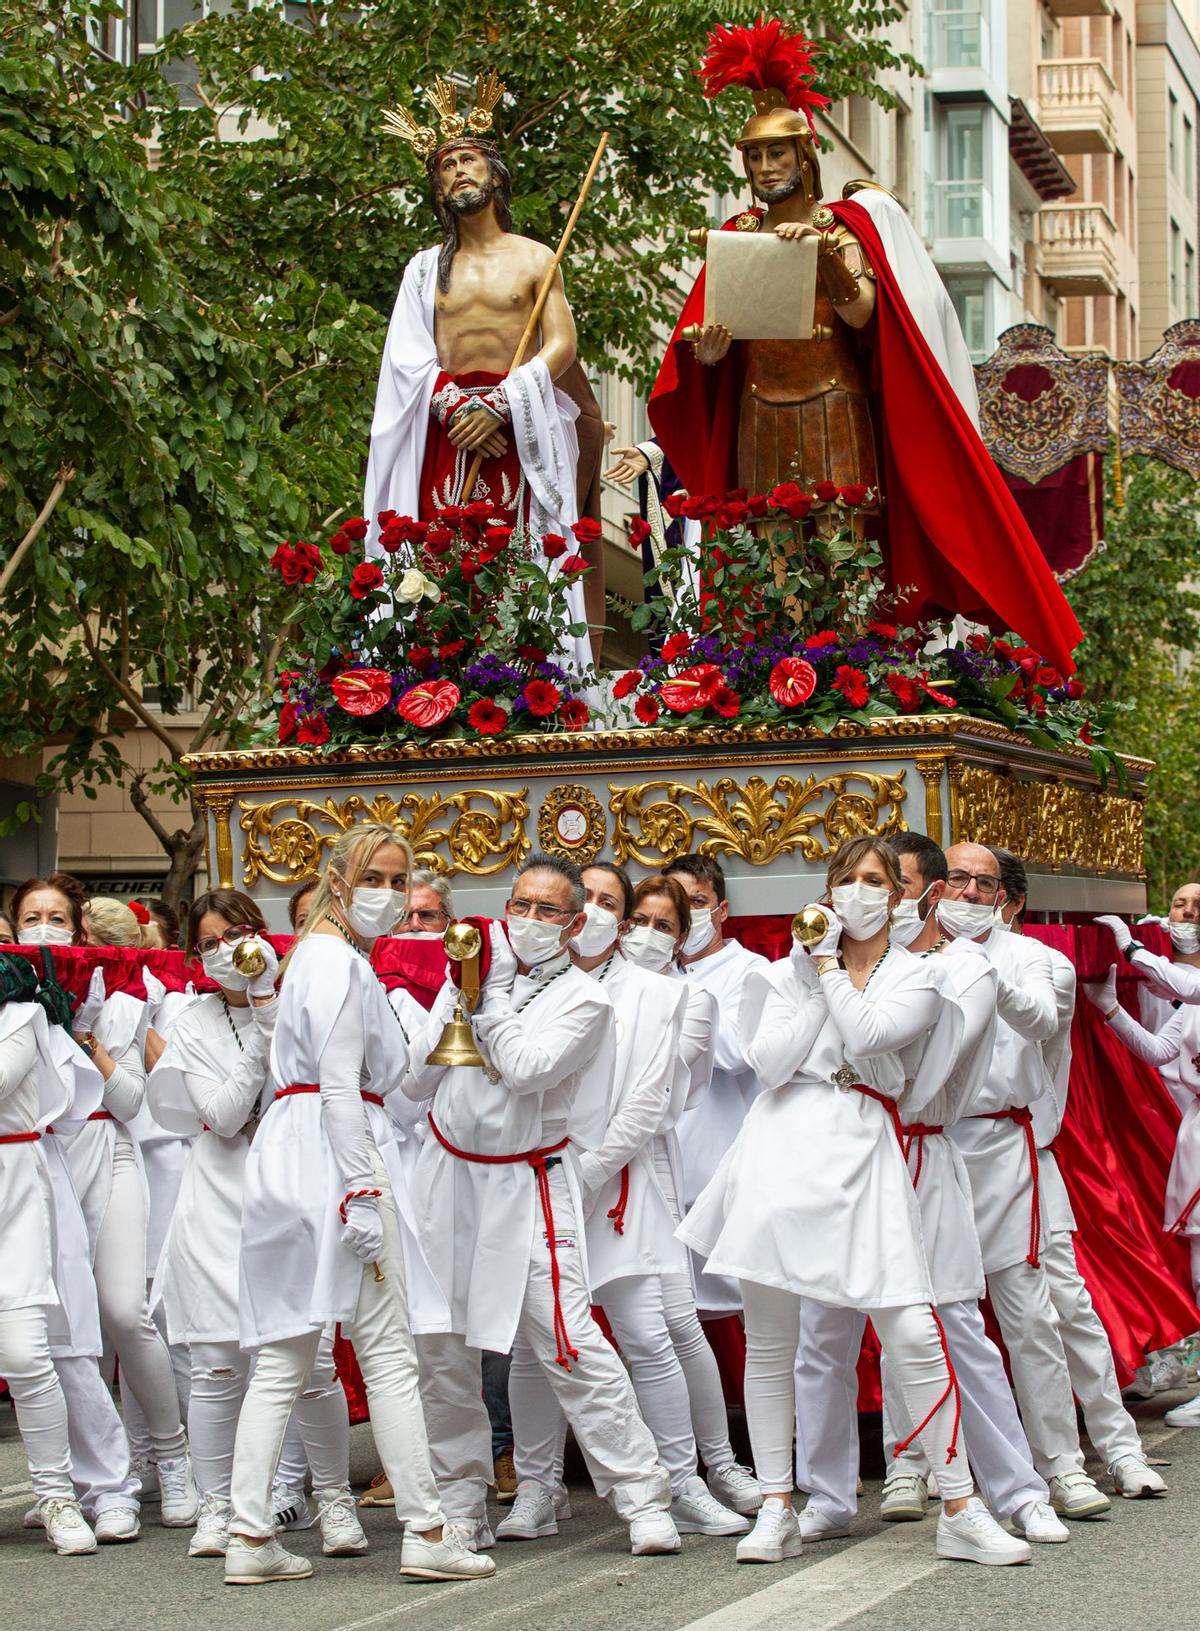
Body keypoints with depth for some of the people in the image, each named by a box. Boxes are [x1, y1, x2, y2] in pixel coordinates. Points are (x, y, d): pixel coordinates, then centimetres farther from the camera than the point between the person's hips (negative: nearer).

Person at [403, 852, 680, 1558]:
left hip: (526, 1187, -4)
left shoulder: (584, 998, -3)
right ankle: (461, 1498, 18)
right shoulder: (472, 970, 11)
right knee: (442, 1347, 4)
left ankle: (643, 1499, -7)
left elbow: (524, 1070, -19)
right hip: (447, 1175, 5)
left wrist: (493, 1000, -9)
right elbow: (417, 1081, 11)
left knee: (566, 1339, -12)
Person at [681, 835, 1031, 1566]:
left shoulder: (917, 978, 10)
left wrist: (830, 970, -1)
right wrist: (815, 976, 1)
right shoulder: (789, 971, 15)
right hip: (783, 1146, 2)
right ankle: (777, 1510, 12)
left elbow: (866, 1035, -9)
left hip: (862, 1150, -2)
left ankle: (961, 1511, -2)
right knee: (769, 1337, 3)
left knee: (916, 1335, -10)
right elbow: (772, 1063, 0)